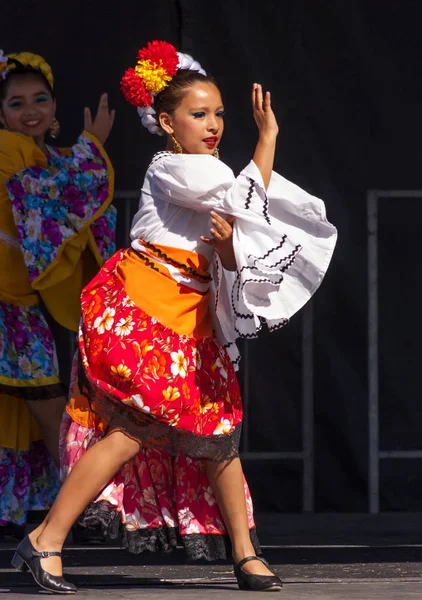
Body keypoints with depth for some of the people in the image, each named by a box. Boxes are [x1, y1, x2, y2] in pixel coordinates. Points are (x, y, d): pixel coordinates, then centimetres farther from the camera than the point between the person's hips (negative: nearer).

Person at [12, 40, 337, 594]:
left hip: (191, 316, 9)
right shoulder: (172, 168, -10)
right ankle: (45, 543, -12)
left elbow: (229, 268, 11)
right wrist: (268, 136, -4)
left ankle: (245, 553, 13)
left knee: (220, 431, 7)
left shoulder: (205, 175, 17)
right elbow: (252, 198, -16)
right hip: (136, 310, -9)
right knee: (130, 430, -16)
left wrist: (226, 245, -13)